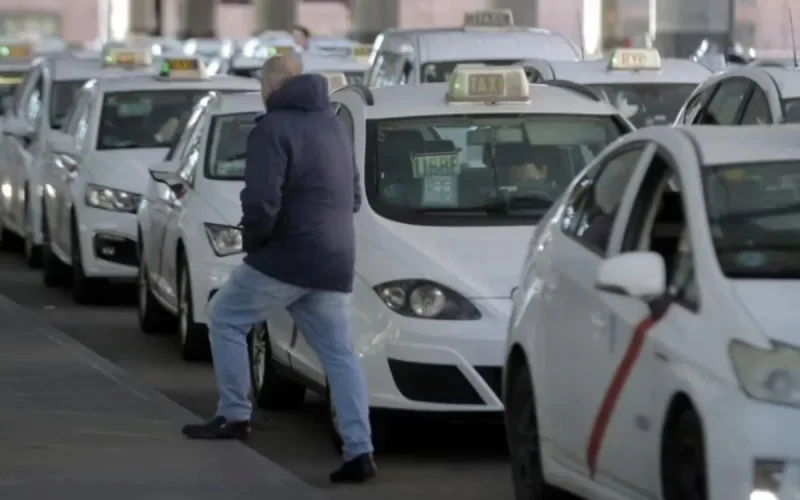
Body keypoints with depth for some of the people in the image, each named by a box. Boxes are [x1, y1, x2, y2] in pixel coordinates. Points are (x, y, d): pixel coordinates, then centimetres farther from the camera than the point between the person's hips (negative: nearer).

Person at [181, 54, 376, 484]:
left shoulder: (273, 129, -10)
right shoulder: (334, 126, 19)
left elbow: (261, 202, -20)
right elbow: (354, 196, 25)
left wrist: (252, 240, -2)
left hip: (286, 258, -7)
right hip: (335, 264, 7)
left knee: (225, 317, 11)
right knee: (339, 353, 7)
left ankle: (235, 416, 10)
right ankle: (359, 452, -2)